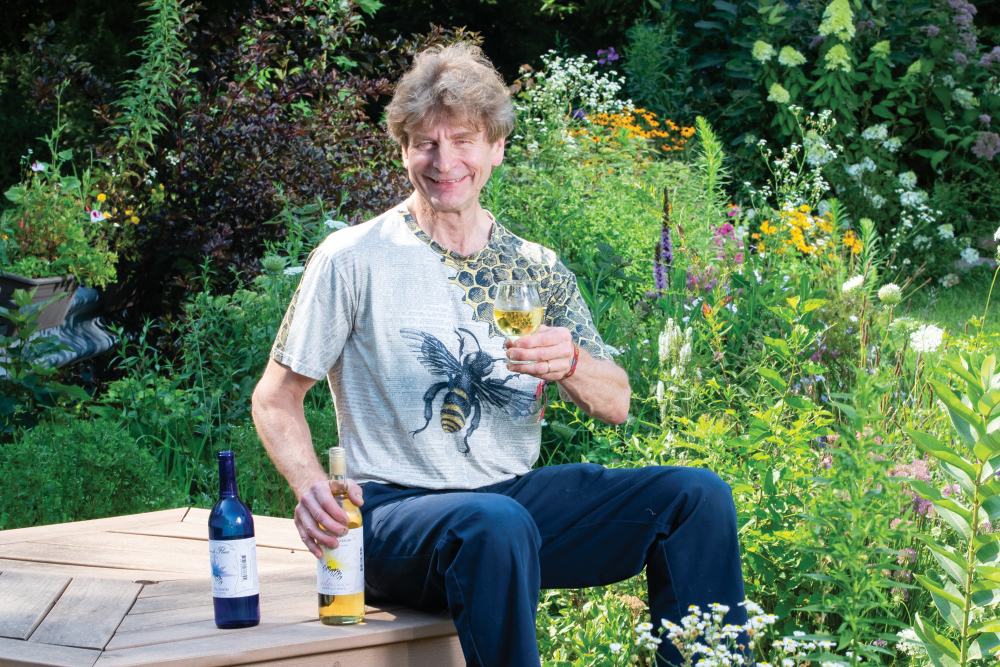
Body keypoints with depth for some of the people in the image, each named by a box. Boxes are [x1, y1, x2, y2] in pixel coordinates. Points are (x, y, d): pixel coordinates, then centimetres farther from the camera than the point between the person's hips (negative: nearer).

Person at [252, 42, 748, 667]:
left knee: (698, 494, -11)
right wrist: (312, 487, -19)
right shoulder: (353, 260, -2)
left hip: (518, 494, 5)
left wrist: (569, 366, -16)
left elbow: (617, 405, 8)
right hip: (397, 513, -5)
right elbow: (275, 399, 2)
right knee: (495, 524, -39)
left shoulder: (537, 270, 11)